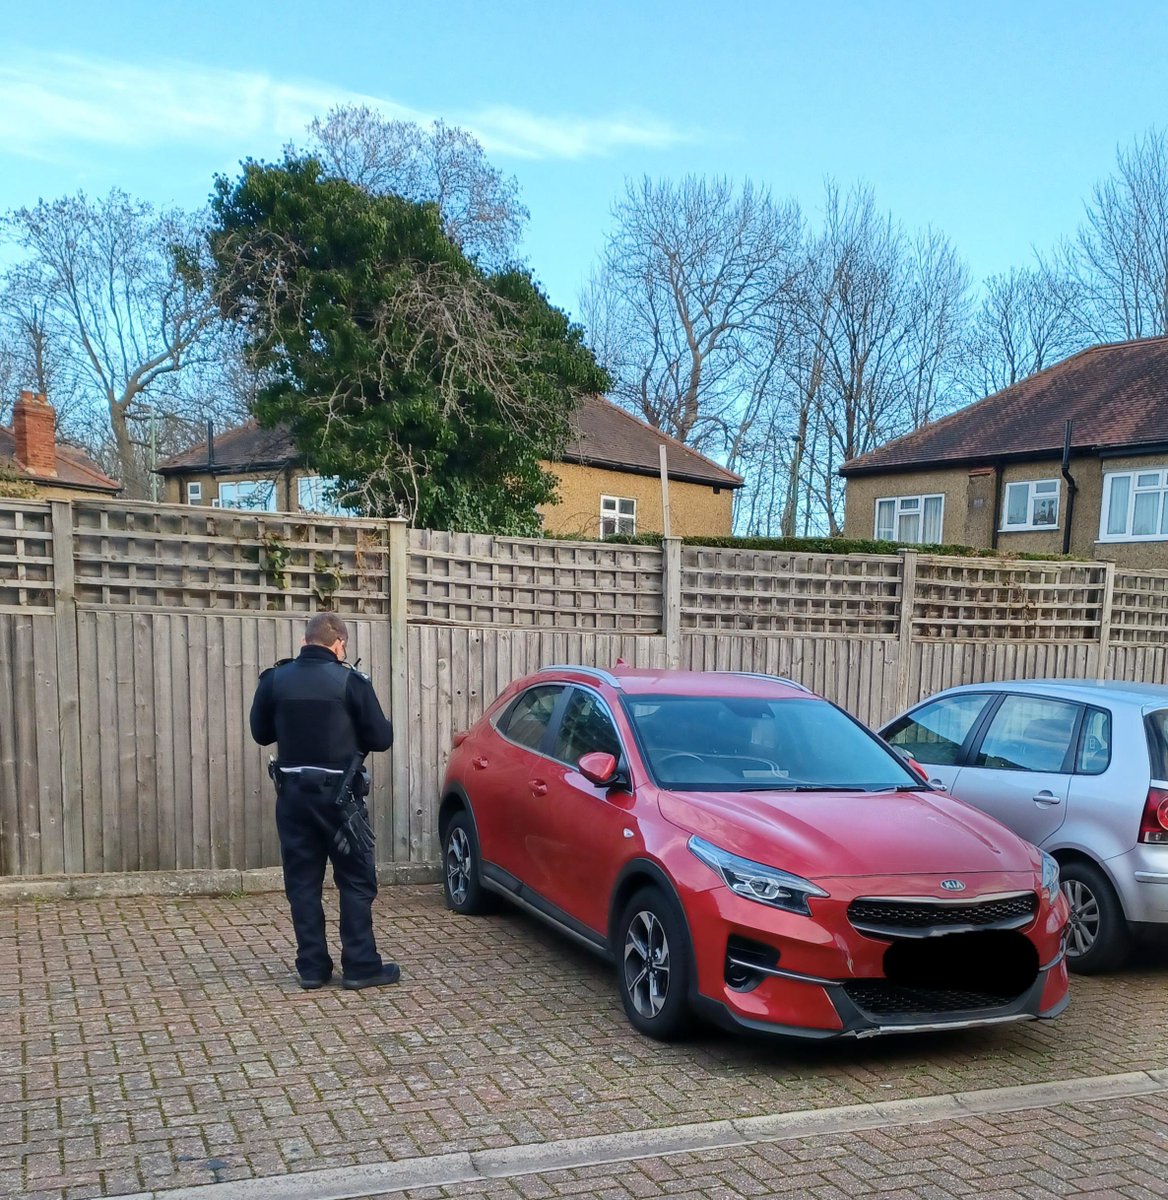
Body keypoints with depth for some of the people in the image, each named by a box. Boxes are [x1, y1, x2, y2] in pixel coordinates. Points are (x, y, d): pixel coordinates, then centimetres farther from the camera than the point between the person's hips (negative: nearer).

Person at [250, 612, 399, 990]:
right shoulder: (350, 681, -10)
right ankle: (360, 966, 7)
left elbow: (261, 733, 11)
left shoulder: (275, 680, 0)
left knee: (302, 882, 10)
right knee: (356, 881, 6)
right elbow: (381, 738, -6)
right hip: (339, 796, -3)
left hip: (293, 794, 3)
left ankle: (311, 967, 13)